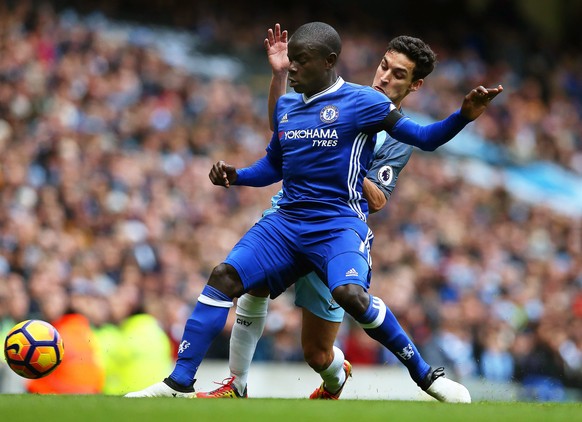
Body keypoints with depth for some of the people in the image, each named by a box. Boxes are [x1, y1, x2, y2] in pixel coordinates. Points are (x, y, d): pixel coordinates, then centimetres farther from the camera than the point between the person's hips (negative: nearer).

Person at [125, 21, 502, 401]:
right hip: (287, 222, 6)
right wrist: (235, 176, 8)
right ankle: (179, 382, -4)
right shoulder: (285, 106, 14)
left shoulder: (362, 102, -5)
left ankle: (426, 375, -14)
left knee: (350, 294, -32)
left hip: (340, 224, -6)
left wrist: (463, 115, -25)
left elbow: (424, 138, -8)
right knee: (224, 276, -9)